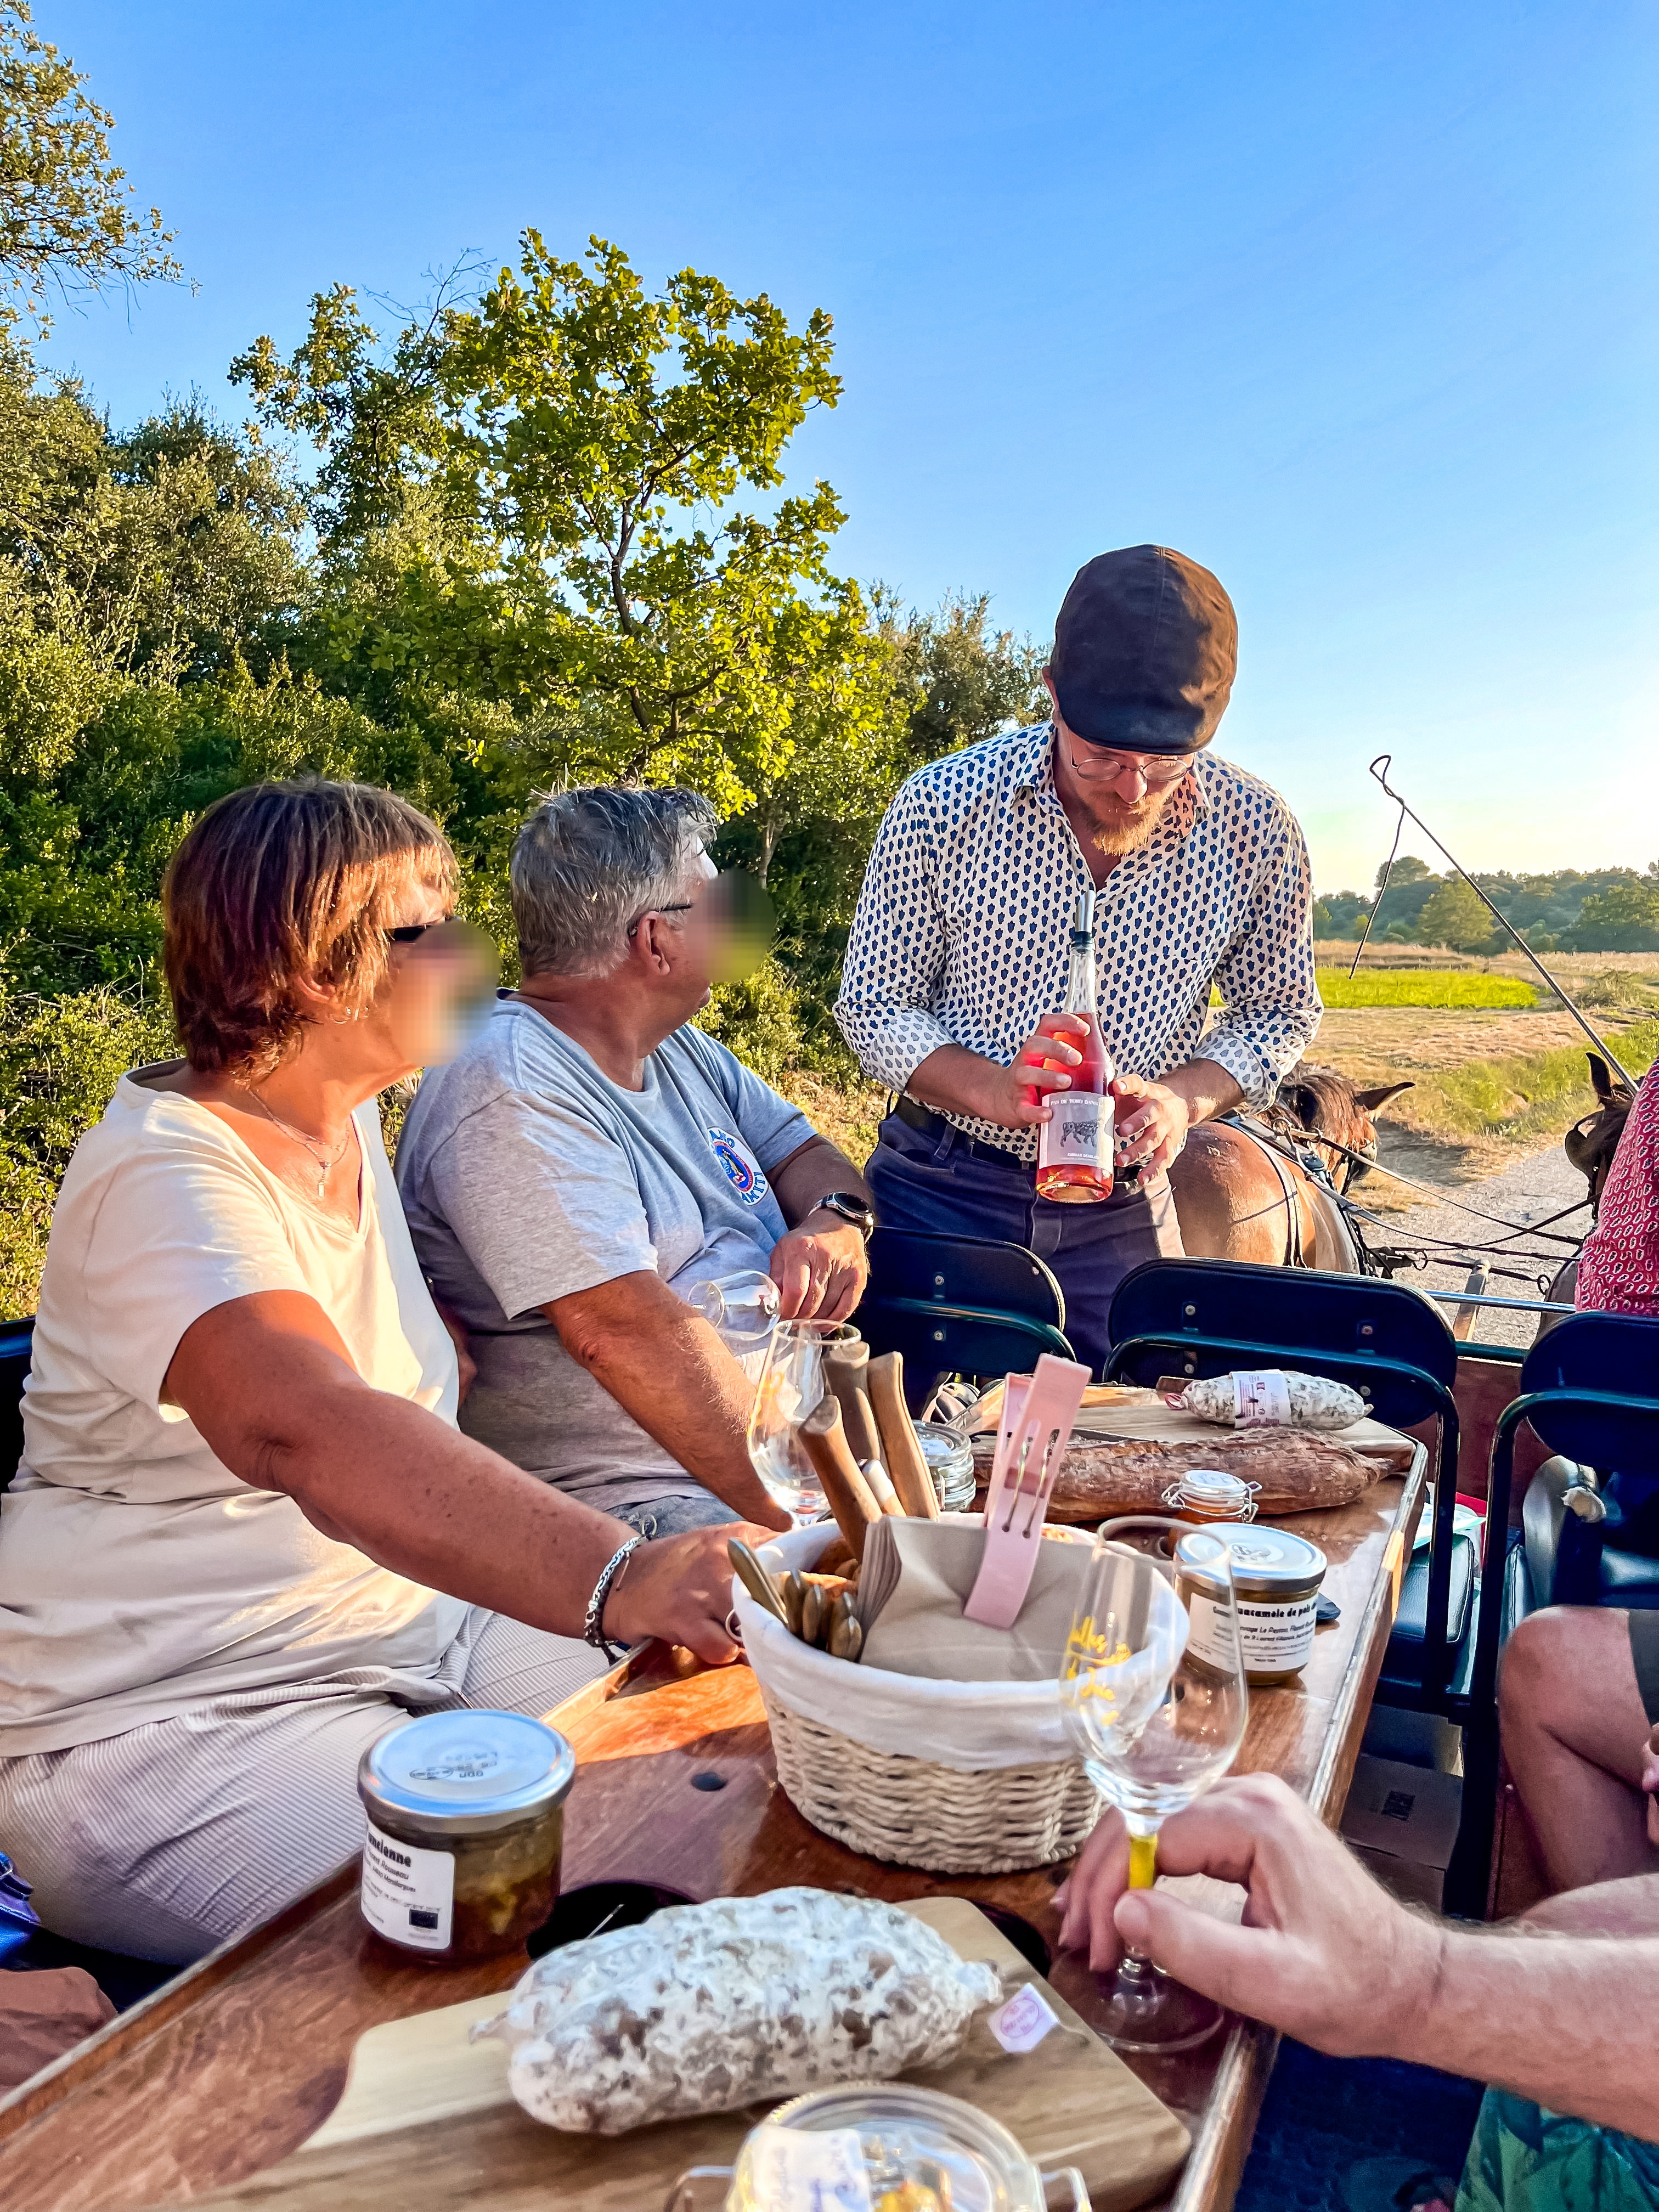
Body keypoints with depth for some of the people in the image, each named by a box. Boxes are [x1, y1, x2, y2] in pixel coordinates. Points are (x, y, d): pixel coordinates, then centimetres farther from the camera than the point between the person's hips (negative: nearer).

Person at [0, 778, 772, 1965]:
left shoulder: (350, 1124, 7)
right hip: (174, 1720, -8)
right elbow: (309, 1432, -43)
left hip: (410, 1625, 8)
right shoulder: (165, 1179, -23)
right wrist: (616, 1580, -56)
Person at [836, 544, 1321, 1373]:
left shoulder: (1255, 831, -10)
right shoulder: (942, 805, -15)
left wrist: (1185, 1096, -15)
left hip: (1121, 1205, 2)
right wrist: (992, 1090, -25)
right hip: (942, 1186, -2)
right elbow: (873, 1007, -6)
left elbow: (1282, 1013, 6)